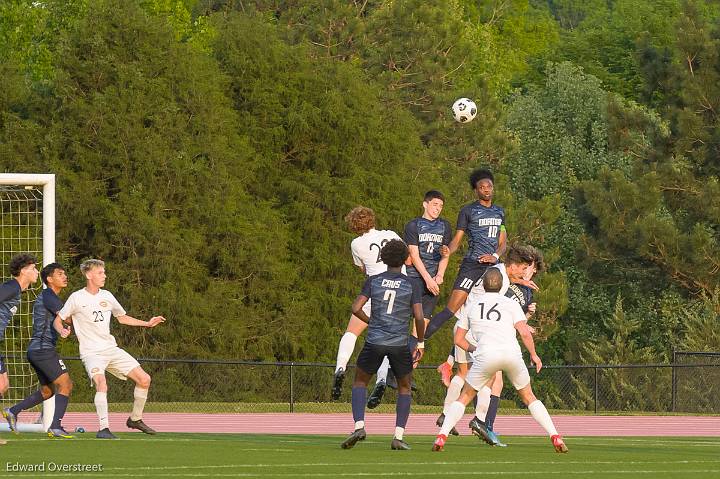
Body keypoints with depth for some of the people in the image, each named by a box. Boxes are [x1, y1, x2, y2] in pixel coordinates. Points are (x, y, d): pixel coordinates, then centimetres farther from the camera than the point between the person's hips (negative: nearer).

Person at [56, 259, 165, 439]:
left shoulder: (107, 296, 11)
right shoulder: (76, 298, -5)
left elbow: (122, 317, 26)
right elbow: (58, 320, 2)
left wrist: (147, 323, 21)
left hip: (111, 349, 6)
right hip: (91, 353, -6)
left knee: (144, 379, -1)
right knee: (101, 384, -32)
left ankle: (135, 419, 17)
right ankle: (103, 429, -29)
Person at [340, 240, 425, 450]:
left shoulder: (373, 281, 3)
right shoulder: (412, 285, 0)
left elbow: (356, 308, -4)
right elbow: (419, 317, -7)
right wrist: (420, 342, 7)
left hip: (374, 341, 0)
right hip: (400, 344, 0)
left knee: (360, 381, 20)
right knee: (405, 387, 19)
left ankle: (359, 425, -1)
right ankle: (398, 436, 5)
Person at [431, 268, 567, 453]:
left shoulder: (472, 306, 20)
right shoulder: (510, 304, 14)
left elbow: (458, 339, 23)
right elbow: (524, 332, 3)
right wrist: (533, 355, 16)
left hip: (486, 355, 0)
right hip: (512, 354, 0)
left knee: (465, 397, 13)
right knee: (528, 397, 17)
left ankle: (441, 436, -3)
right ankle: (555, 437, 7)